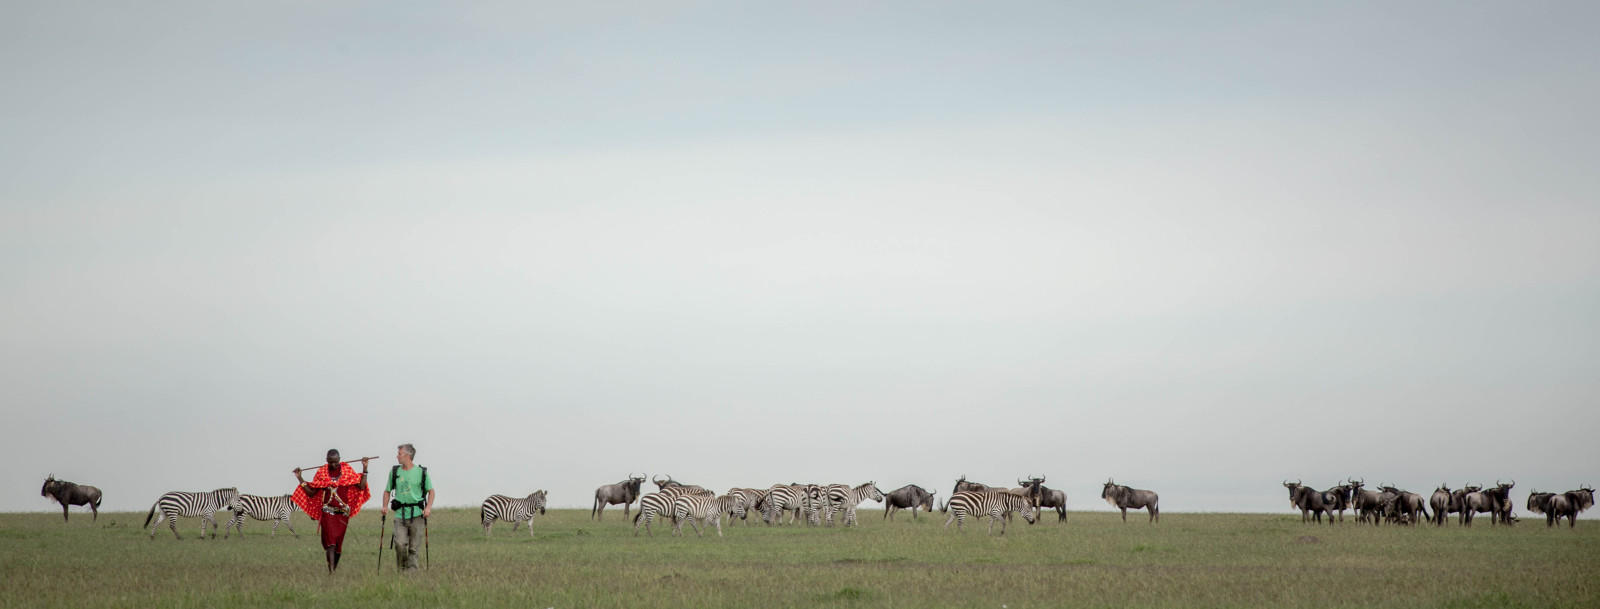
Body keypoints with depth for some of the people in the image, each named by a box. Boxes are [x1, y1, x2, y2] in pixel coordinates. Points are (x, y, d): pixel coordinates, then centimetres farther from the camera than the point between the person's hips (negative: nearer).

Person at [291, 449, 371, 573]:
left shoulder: (347, 470, 3)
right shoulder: (322, 472, 3)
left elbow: (361, 487, -3)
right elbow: (311, 492, 6)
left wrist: (365, 469, -7)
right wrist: (300, 479, -1)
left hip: (342, 512, 1)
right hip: (327, 512, -1)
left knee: (339, 541, 9)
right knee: (330, 541, -15)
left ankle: (335, 565, 30)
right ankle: (331, 569, -22)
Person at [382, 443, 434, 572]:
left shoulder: (422, 472, 3)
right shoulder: (394, 472, 10)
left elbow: (431, 491, 9)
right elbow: (387, 490, 20)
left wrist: (428, 507, -6)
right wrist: (385, 506, 3)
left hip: (417, 514, -1)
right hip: (400, 514, 1)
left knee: (413, 547, -1)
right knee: (400, 544, -12)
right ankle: (401, 569, 6)